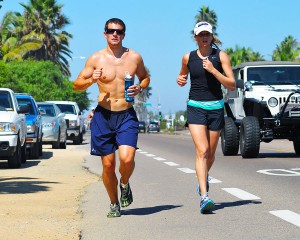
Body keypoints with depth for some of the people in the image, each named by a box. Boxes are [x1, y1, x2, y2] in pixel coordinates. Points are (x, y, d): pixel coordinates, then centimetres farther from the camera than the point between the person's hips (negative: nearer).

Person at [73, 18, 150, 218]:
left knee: (127, 158, -19)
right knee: (108, 165, 3)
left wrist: (140, 88, -1)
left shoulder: (134, 57, 4)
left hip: (127, 115, 0)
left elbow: (145, 77, 21)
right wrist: (91, 80, -15)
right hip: (103, 116, 0)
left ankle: (124, 184, 14)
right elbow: (77, 84, 6)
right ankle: (114, 204, 22)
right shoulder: (96, 59, 1)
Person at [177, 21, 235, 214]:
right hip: (195, 107, -1)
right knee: (202, 151, -17)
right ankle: (204, 196, -23)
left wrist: (212, 70, -19)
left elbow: (232, 85, -9)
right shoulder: (188, 58, 3)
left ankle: (204, 178, 45)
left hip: (216, 107, 1)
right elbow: (183, 76, 23)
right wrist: (180, 80, -1)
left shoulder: (220, 56, -2)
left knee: (211, 153, 12)